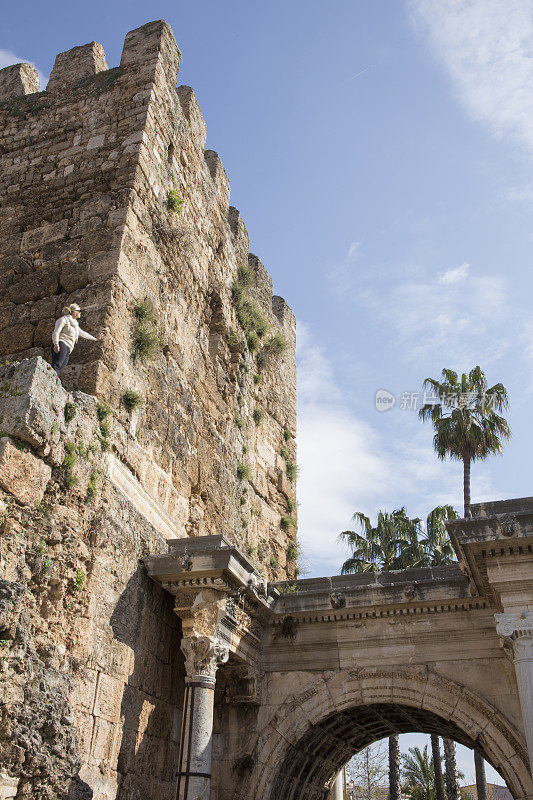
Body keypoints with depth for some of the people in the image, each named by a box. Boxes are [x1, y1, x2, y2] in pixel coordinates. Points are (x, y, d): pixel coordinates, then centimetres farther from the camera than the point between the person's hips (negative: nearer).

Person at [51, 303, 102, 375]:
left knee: (57, 372, -13)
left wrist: (95, 339, 59)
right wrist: (56, 344, -24)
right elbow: (56, 332, -7)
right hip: (61, 345, -8)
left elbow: (83, 333, 47)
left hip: (68, 350, 8)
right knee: (55, 367, -31)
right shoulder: (64, 319, 6)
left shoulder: (75, 324, 31)